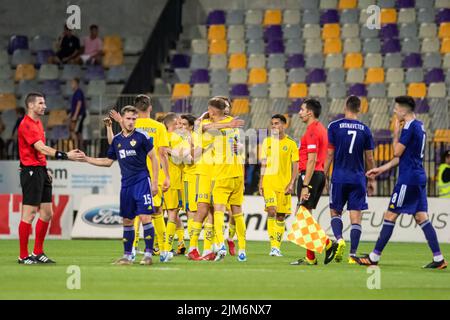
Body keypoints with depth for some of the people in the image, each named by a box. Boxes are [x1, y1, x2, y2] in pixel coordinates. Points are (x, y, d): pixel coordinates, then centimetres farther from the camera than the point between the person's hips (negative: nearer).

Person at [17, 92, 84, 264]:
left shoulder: (38, 123, 17)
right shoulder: (26, 125, -15)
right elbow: (41, 148, -24)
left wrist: (45, 170, 18)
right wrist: (66, 155, -27)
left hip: (41, 171, 10)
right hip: (31, 171, -10)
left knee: (47, 213, 10)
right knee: (29, 214, -8)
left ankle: (38, 253, 17)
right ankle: (23, 256, -4)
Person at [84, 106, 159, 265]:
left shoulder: (142, 137, -5)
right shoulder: (116, 140, 11)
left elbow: (154, 158, -2)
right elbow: (108, 161, 21)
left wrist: (155, 182, -7)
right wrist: (86, 159, 16)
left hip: (142, 181, -5)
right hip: (126, 184, 5)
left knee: (145, 217, -12)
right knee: (127, 220, 8)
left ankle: (148, 254, -7)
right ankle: (127, 255, 15)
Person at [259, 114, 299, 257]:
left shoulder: (291, 144, 2)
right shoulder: (267, 142, 9)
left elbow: (295, 166, 2)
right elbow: (263, 164, 13)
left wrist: (292, 183, -8)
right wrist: (261, 182, 7)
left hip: (284, 184, 0)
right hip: (269, 182, 1)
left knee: (281, 216, 3)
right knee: (271, 211, -15)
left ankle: (277, 246, 12)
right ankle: (273, 246, -16)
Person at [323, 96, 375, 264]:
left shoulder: (334, 126, -3)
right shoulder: (365, 130, 3)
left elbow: (330, 155, -4)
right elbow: (369, 158, 6)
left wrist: (324, 176, 4)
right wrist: (371, 180, 16)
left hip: (339, 177, -1)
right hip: (358, 179, 1)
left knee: (335, 212, 12)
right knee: (356, 217, 3)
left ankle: (339, 239, -14)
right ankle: (352, 255, -2)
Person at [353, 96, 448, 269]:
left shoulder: (410, 127, -15)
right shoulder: (419, 126, 15)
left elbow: (397, 152, -12)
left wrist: (396, 133, 2)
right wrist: (381, 169, 22)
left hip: (408, 179, -9)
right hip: (419, 177, 9)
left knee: (390, 216, -3)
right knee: (421, 218, 7)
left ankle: (374, 257, 1)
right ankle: (438, 258, 2)